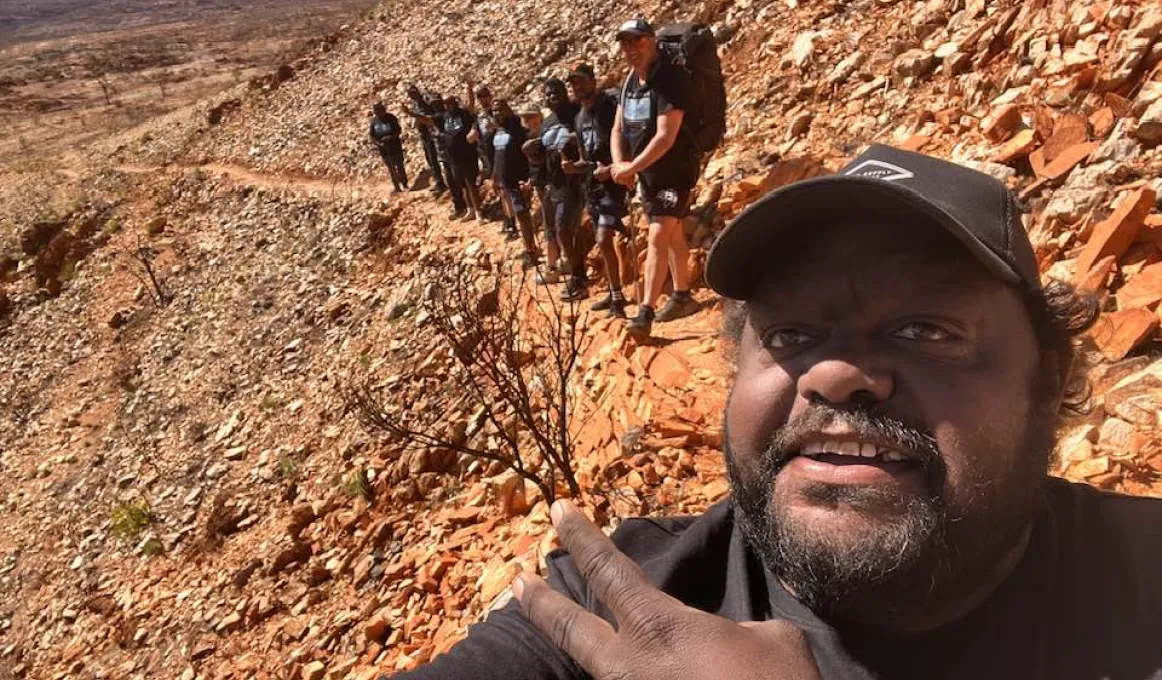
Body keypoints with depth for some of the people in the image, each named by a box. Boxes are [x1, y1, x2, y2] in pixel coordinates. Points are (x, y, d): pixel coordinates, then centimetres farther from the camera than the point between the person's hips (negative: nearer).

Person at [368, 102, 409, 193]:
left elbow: (399, 130, -8)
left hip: (394, 145, -2)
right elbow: (371, 135, -1)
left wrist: (390, 137, -24)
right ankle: (397, 186, 18)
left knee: (399, 165, -1)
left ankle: (404, 184, 12)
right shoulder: (374, 121, -5)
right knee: (391, 167, 9)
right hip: (383, 147, 2)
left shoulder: (391, 118, -11)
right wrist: (378, 143, -18)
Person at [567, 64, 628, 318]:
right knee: (603, 243, 12)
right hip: (592, 183, 8)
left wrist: (611, 168, -25)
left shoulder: (611, 104, -12)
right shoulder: (580, 117, 13)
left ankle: (617, 297, -6)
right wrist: (575, 166, -1)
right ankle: (614, 293, 23)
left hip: (613, 181, -8)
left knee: (604, 241, -16)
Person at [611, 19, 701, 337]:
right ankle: (682, 297, 31)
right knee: (672, 235, 18)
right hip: (647, 173, 8)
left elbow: (666, 137, -27)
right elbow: (618, 129, 9)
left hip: (675, 171, -8)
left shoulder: (671, 78, -20)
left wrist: (631, 167, -21)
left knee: (658, 238, -15)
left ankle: (645, 313, -14)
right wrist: (619, 164, -10)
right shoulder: (630, 81, 6)